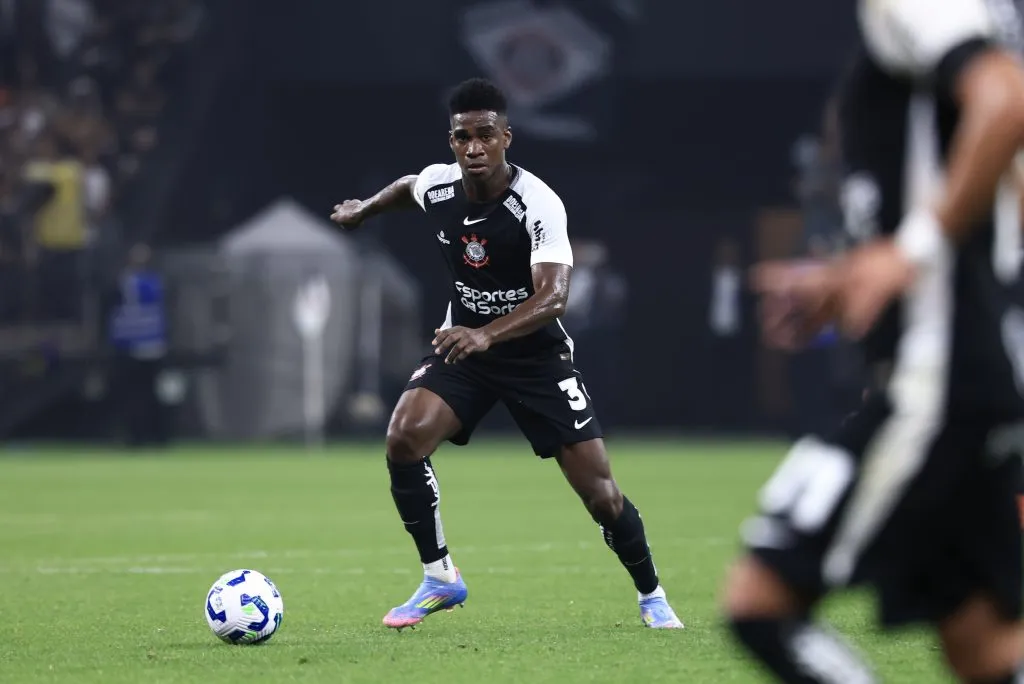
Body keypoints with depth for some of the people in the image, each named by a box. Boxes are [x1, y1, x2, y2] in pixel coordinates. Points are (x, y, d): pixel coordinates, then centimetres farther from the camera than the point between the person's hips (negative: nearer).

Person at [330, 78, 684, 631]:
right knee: (403, 437, -23)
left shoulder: (539, 204, -26)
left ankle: (651, 595, 19)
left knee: (598, 489, -8)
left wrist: (486, 334, -52)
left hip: (535, 353, -4)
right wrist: (363, 210, 33)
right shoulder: (436, 185, -11)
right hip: (462, 346, 4)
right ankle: (439, 579, -8)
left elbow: (553, 295, -37)